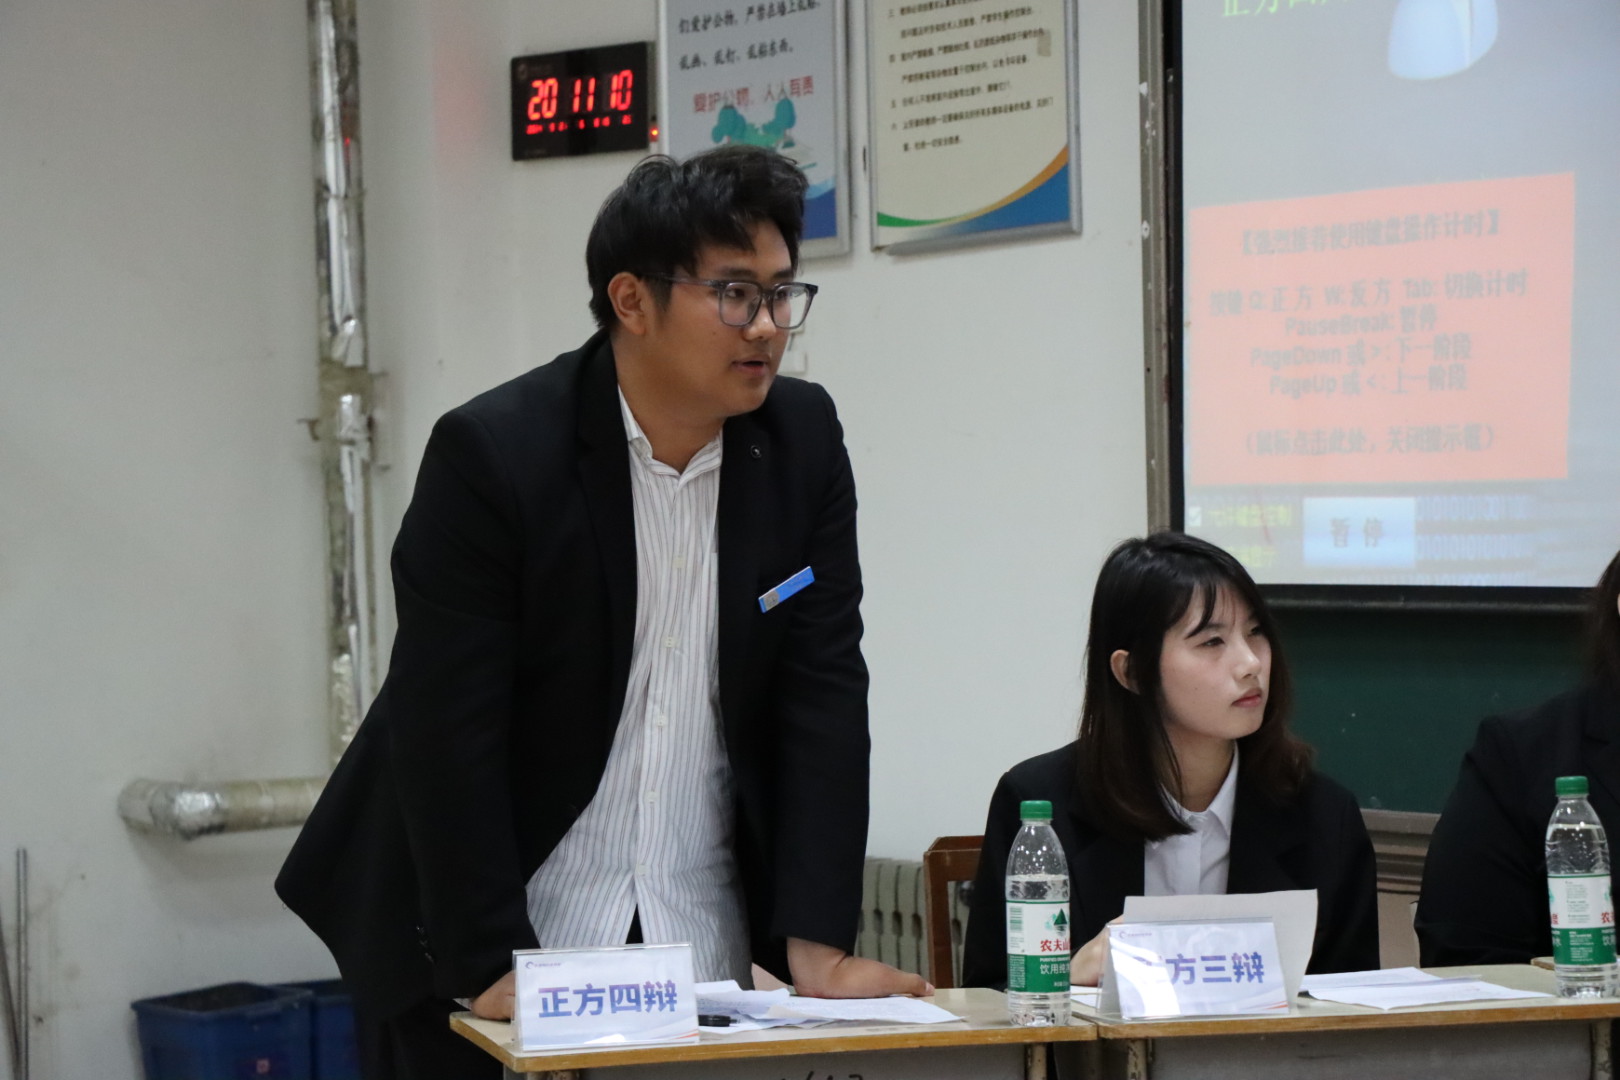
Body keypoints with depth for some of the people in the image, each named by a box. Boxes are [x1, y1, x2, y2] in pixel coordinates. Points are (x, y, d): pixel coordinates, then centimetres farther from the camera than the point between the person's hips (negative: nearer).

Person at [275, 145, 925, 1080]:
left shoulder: (804, 442, -1)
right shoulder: (490, 454, -15)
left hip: (701, 937, 4)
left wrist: (816, 947, -11)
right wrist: (495, 967, -22)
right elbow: (447, 733, -17)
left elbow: (823, 693, -4)